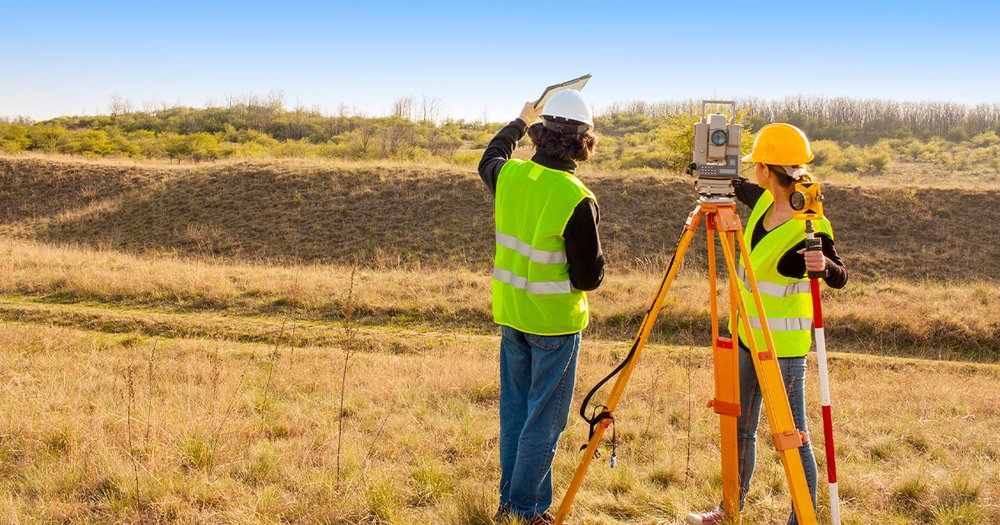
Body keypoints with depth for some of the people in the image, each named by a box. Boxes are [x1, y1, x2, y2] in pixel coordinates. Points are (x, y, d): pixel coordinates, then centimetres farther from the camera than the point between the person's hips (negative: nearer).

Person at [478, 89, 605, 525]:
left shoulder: (509, 175, -4)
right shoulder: (577, 200, -21)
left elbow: (488, 160, 23)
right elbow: (589, 278, -16)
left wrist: (519, 123, 36)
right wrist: (595, 244, 2)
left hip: (511, 313, 6)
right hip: (555, 319, -6)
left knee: (514, 409, 18)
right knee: (544, 419, 6)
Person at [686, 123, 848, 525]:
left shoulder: (809, 225, -21)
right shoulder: (765, 201, 2)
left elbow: (839, 278, -16)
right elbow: (740, 188, 23)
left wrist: (823, 264, -36)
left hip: (784, 344, -9)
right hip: (748, 334, 9)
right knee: (739, 429, 19)